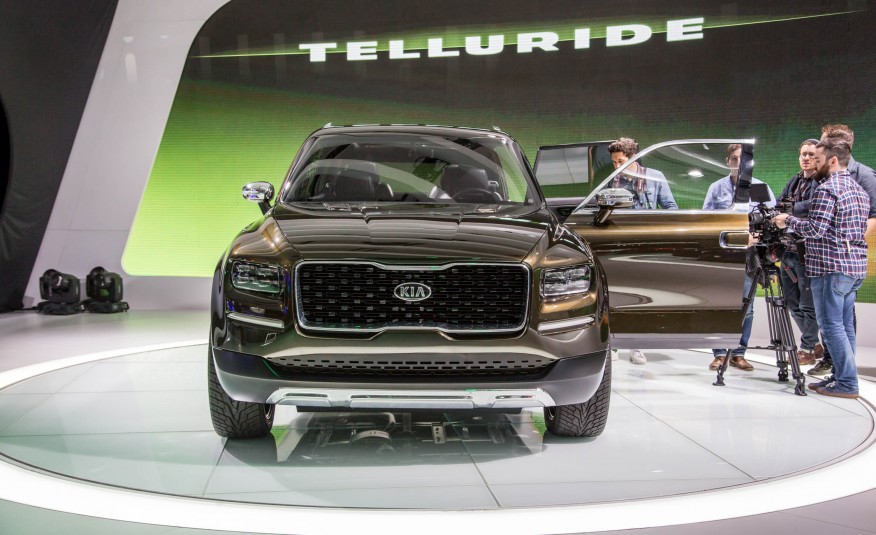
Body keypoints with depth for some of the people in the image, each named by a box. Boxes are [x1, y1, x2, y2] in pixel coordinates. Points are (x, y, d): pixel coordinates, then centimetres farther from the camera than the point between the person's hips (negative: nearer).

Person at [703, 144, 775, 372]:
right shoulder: (717, 188, 10)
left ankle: (738, 353, 9)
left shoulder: (761, 188, 7)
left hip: (749, 255, 0)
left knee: (745, 308, 1)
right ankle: (719, 353, 6)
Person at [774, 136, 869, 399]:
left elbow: (815, 229, -18)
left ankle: (847, 383, -6)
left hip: (831, 268, -9)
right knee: (845, 325, 11)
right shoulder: (860, 190, 16)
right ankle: (841, 377, 15)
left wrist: (788, 220, -3)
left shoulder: (827, 189, -13)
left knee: (832, 325, -6)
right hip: (856, 267, 9)